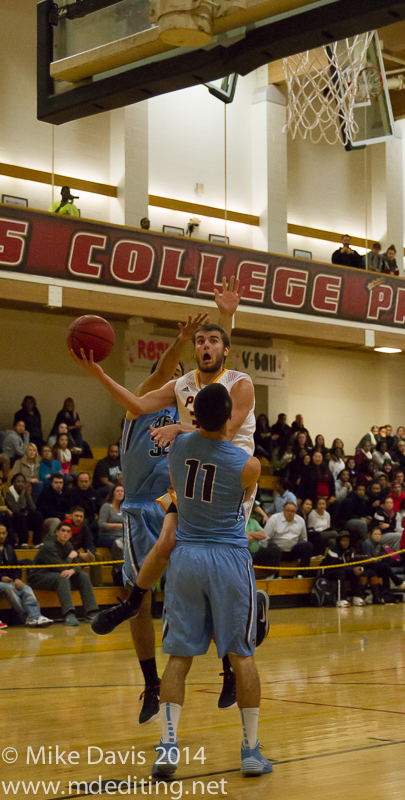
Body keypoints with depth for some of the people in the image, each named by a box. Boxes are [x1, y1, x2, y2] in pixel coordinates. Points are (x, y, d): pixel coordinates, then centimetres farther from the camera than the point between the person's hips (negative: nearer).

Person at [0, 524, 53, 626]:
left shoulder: (9, 549, 23)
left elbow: (16, 566, 19)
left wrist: (17, 578, -3)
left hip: (10, 580, 5)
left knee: (27, 589, -25)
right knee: (10, 588, -36)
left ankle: (35, 616, -44)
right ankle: (26, 617, -41)